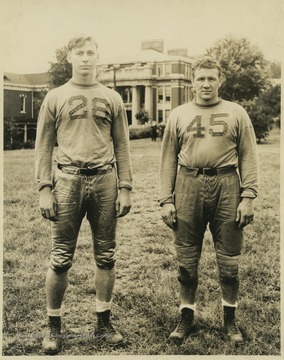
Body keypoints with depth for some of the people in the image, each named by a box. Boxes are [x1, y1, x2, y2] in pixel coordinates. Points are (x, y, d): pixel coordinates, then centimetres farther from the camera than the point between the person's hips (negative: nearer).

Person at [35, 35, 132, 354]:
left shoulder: (112, 98, 11)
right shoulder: (55, 98, 7)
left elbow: (122, 147, 10)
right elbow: (43, 147, 4)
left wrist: (125, 187, 2)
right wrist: (44, 188, -5)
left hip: (105, 181, 2)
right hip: (68, 181, -1)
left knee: (106, 256, 7)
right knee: (61, 258, 0)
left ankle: (103, 322, 22)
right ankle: (54, 326, 16)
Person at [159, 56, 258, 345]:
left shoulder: (236, 113, 6)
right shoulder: (178, 115, 10)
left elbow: (248, 157, 3)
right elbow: (168, 160, 8)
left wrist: (248, 196, -6)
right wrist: (166, 199, 1)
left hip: (226, 187, -1)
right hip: (188, 188, 1)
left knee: (229, 260, 7)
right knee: (186, 259, 8)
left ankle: (230, 319, 24)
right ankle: (186, 316, 24)